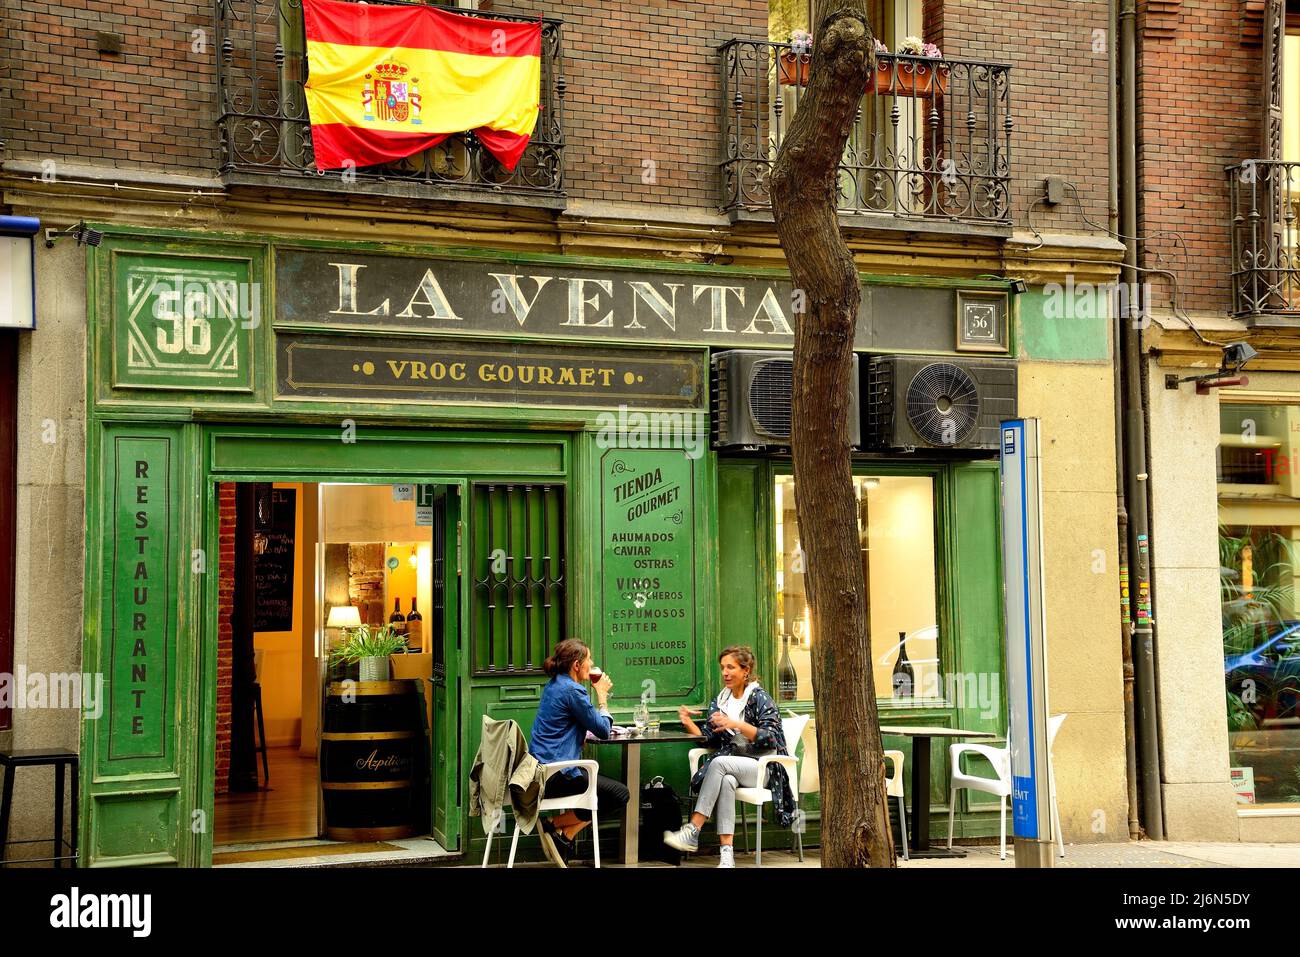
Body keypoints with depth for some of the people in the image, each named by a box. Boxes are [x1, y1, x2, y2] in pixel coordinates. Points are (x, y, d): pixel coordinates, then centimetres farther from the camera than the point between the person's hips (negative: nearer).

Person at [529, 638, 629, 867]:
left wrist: (599, 693, 15)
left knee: (604, 786, 25)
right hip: (555, 774, -10)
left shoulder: (553, 685, 14)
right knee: (620, 795, -5)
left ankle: (565, 835, 11)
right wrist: (601, 694, 2)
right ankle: (555, 824, -1)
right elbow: (603, 730, -10)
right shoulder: (572, 691, -15)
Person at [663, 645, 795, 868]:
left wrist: (736, 724, -25)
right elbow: (707, 738, 11)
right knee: (726, 781, -34)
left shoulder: (759, 698, -3)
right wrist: (688, 723, -8)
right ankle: (726, 853, -40)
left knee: (719, 763, -33)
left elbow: (770, 738, -15)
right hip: (732, 763, 4)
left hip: (761, 767, -4)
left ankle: (692, 832, -34)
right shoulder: (720, 701, 15)